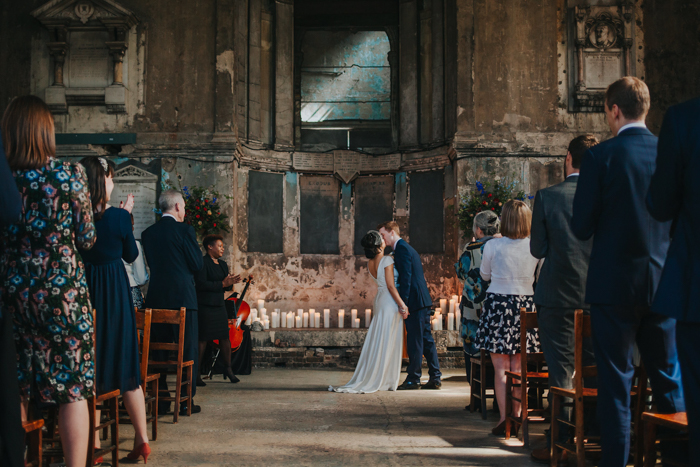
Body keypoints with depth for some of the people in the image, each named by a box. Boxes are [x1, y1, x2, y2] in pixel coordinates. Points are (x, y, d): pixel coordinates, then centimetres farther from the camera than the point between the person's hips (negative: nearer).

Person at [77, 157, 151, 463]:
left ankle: (93, 443, 12)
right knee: (125, 365, 7)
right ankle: (141, 439, 10)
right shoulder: (118, 217, -11)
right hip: (115, 293, -1)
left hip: (81, 291, 1)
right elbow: (131, 255, 4)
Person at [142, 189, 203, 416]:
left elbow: (151, 263, 13)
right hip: (182, 296, -5)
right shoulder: (185, 230, -7)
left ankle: (159, 401, 12)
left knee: (158, 349, 11)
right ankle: (185, 401, 3)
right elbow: (197, 265, -4)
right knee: (187, 349, 3)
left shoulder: (148, 233, 8)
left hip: (156, 296, 5)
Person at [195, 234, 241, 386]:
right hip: (205, 306, -8)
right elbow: (201, 284, -19)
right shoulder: (203, 263, -9)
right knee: (202, 339, -6)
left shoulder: (223, 264, 17)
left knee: (225, 336, 7)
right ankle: (195, 373, 0)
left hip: (219, 305, 8)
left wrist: (231, 283, -1)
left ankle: (227, 369, 19)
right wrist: (222, 284, -18)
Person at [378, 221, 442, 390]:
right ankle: (435, 378, 12)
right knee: (426, 339, 10)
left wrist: (403, 302, -20)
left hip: (415, 300, -10)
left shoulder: (401, 248, -10)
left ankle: (413, 379, 0)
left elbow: (406, 277, -18)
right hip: (423, 301, 10)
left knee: (414, 340, -5)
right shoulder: (406, 248, 21)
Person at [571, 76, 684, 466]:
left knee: (616, 380, 3)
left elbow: (582, 228, -8)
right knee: (668, 375, 14)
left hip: (615, 283, -4)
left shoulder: (601, 157, -9)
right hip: (663, 282, 4)